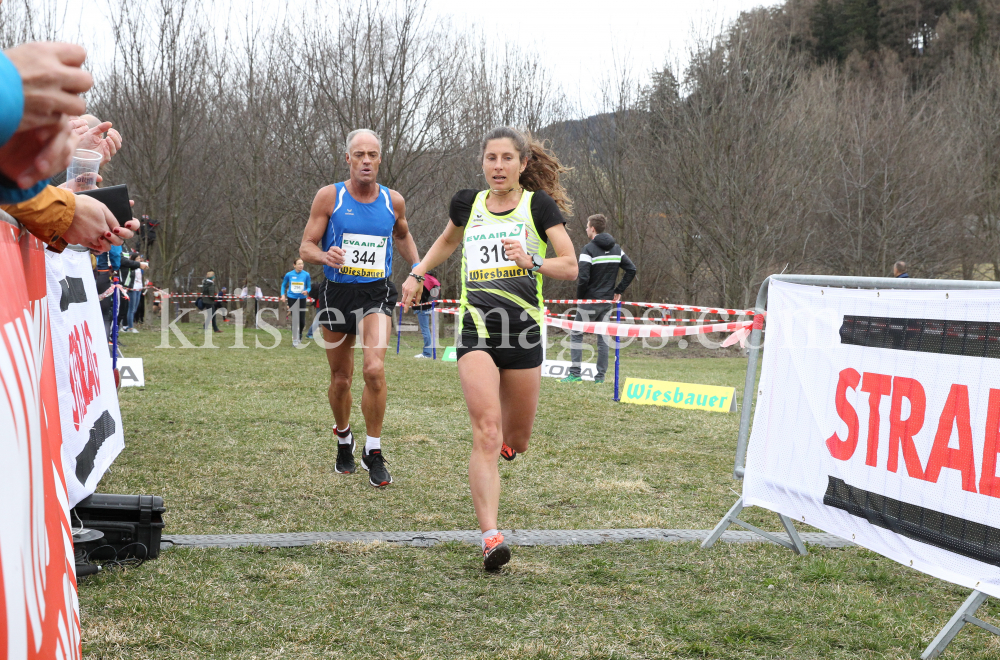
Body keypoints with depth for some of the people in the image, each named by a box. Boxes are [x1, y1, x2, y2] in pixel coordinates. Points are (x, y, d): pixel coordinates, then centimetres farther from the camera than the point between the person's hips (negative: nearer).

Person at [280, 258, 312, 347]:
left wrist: (306, 291, -16)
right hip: (292, 298, 0)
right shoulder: (289, 274, -1)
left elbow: (309, 287, 6)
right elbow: (283, 285, 13)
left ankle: (299, 334, 28)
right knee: (294, 319, -6)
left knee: (302, 321, -2)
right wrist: (283, 295, 1)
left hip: (302, 299, 0)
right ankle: (294, 339, 4)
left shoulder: (306, 275, -2)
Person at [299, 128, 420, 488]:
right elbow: (306, 247, -3)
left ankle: (373, 453, -6)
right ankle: (344, 439, 39)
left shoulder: (393, 201, 3)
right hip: (338, 293, 0)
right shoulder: (329, 196, -3)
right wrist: (326, 256, -24)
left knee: (374, 370, -20)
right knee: (340, 379, 10)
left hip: (376, 295, 0)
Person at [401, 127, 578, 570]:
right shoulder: (468, 204, 10)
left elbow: (570, 267, -2)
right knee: (486, 433, -17)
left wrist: (531, 262, -19)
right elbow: (448, 241, 33)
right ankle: (490, 537, -22)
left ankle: (501, 446, 50)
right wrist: (417, 274, 24)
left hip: (524, 333, 0)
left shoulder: (538, 205, 2)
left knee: (514, 443, 11)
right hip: (476, 330, 0)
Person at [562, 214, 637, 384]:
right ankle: (600, 376, 9)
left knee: (576, 335, 3)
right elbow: (632, 269, 9)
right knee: (603, 337, 10)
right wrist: (619, 290, 11)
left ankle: (575, 373, -3)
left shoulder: (589, 249, -13)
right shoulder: (616, 249, 9)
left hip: (590, 300, -6)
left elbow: (583, 278, -20)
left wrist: (580, 296, -5)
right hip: (608, 300, 6)